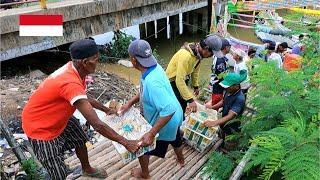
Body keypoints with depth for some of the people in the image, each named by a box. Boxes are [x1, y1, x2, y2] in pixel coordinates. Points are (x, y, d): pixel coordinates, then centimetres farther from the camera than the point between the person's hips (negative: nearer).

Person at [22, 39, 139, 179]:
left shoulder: (73, 69, -11)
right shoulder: (71, 84, -39)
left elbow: (83, 98, 10)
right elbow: (97, 125, -39)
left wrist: (105, 109, 13)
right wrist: (125, 142, -30)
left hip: (58, 117, 9)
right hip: (39, 127, -9)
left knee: (80, 140, 24)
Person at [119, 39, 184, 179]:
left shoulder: (151, 82, -39)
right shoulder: (155, 67, -9)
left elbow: (168, 110, -40)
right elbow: (144, 91, 8)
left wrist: (151, 134, -36)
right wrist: (130, 103, 2)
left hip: (165, 122, -8)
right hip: (175, 117, 8)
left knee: (141, 145, 16)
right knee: (175, 139, 35)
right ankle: (180, 160, 65)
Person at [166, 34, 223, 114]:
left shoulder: (199, 53, -9)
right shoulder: (186, 55, -36)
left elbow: (195, 70, 9)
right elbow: (179, 81, -38)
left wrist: (196, 86, 16)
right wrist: (190, 100, -38)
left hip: (183, 80, 8)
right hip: (173, 81, -8)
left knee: (183, 105, 18)